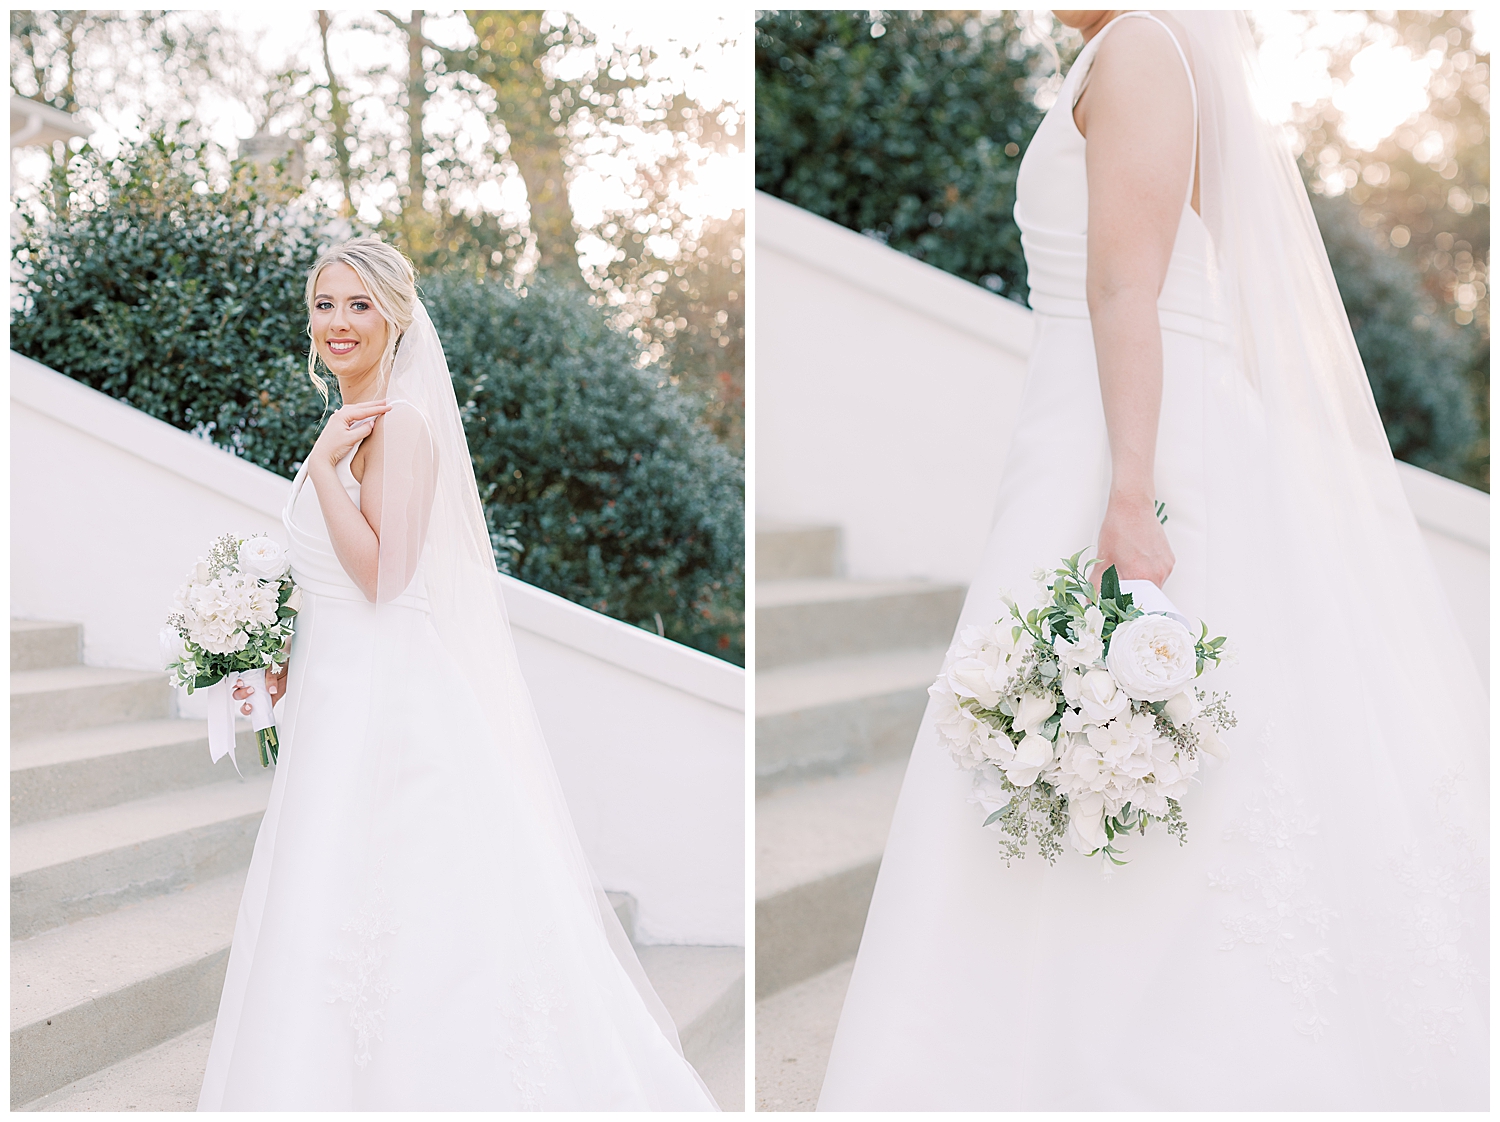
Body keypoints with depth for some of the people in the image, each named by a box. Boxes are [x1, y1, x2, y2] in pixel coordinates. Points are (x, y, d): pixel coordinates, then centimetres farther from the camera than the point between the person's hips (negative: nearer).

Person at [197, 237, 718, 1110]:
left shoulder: (401, 422, -14)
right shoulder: (356, 423, 15)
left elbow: (381, 574, -20)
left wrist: (324, 467, -19)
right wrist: (288, 660, 17)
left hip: (388, 701, -9)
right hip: (341, 693, 9)